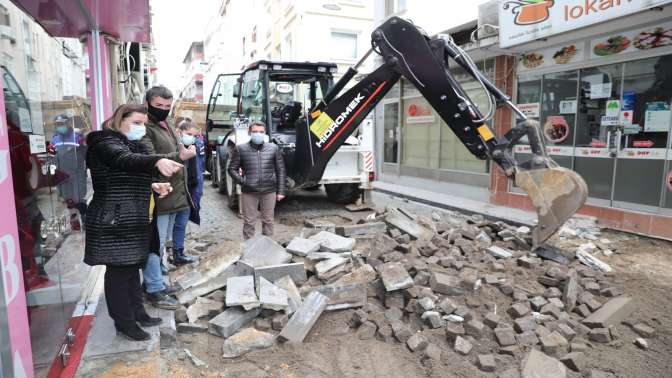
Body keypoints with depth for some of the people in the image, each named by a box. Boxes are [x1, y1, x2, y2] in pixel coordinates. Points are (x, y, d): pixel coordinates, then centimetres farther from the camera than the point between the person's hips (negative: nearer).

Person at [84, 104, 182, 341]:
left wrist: (152, 185, 1)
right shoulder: (106, 143, -13)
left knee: (133, 267, 18)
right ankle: (123, 322, 13)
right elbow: (125, 160, -36)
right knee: (119, 271, 0)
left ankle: (137, 312, 31)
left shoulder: (133, 145, 16)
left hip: (134, 220, 9)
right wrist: (157, 161, -54)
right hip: (114, 221, -9)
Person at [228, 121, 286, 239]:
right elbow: (232, 169, 6)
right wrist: (242, 181, -9)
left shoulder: (273, 148, 5)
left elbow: (280, 170, 7)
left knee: (268, 221, 12)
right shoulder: (240, 148, 1)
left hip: (269, 191, 1)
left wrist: (281, 191, 3)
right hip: (249, 192, -1)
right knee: (249, 222, 6)